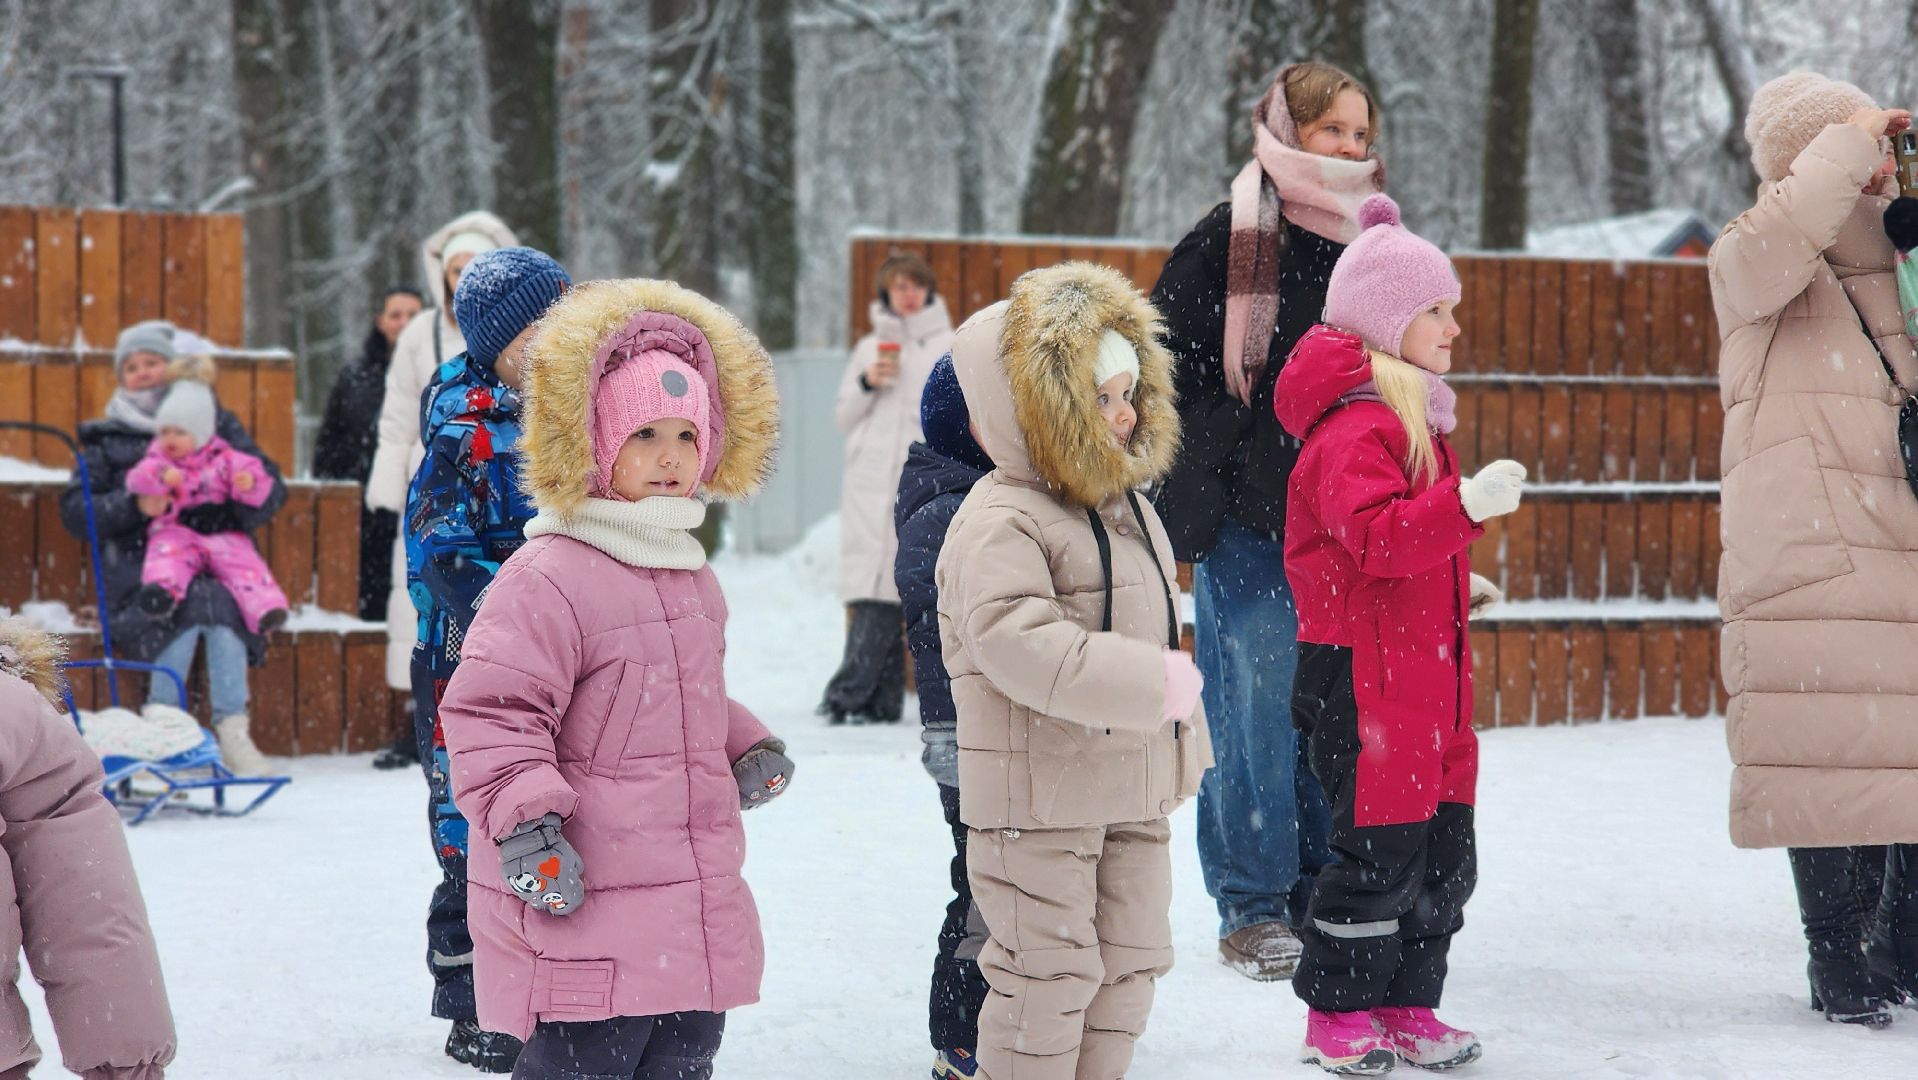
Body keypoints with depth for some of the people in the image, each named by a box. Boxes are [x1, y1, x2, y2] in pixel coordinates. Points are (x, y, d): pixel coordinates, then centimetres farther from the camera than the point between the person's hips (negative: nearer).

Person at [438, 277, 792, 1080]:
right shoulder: (547, 578, -15)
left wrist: (749, 749, 16)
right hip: (583, 904, -9)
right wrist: (523, 817, -27)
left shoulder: (692, 578, 16)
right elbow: (491, 711, -18)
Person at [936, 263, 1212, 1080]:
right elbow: (1023, 645, -32)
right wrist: (1153, 685, -32)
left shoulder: (1127, 509, 13)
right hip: (1039, 797, -9)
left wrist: (1181, 738, 23)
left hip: (1133, 789, 9)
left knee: (1130, 959, 15)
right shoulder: (1000, 522, -18)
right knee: (1048, 972, -5)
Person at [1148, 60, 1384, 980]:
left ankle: (1323, 894, 18)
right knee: (1254, 712, -3)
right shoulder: (1228, 242, -4)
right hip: (1249, 523, -5)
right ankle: (1252, 905, 7)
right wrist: (1190, 493, -11)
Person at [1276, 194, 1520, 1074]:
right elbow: (1377, 538, -31)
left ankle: (1405, 1006, 22)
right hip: (1362, 677, -10)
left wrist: (1453, 582, 26)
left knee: (1443, 851, 12)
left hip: (1422, 673, 10)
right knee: (1380, 849, -6)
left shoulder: (1413, 422, 19)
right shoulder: (1354, 428, -15)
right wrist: (1467, 505, -40)